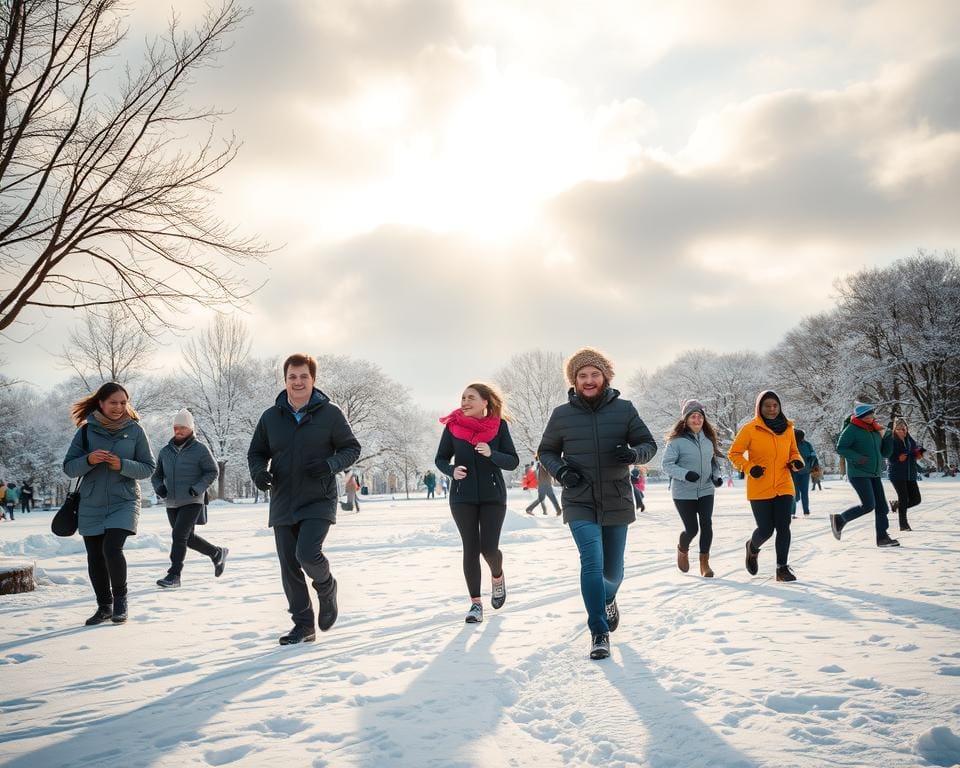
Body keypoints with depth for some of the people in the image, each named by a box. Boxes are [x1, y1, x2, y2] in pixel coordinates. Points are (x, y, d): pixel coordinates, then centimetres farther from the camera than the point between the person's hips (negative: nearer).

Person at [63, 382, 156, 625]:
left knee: (112, 548, -19)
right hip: (92, 504, 3)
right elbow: (69, 468, 1)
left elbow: (149, 468, 0)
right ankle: (104, 607, 25)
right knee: (95, 557, 8)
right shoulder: (86, 430, 1)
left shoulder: (135, 430, -2)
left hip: (124, 502, -2)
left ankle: (120, 599, 3)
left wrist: (122, 465, -17)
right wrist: (88, 460, -19)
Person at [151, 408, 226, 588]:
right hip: (171, 504, 6)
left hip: (192, 502, -6)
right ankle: (217, 553, 36)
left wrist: (198, 488, -19)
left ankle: (174, 575, -6)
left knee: (179, 535, -16)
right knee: (188, 538, 14)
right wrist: (159, 486, -7)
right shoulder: (165, 451, 7)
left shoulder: (200, 449, -7)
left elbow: (212, 472, -5)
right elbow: (156, 475, 14)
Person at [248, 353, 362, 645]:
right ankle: (303, 625, 20)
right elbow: (256, 452, 15)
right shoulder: (271, 416, 5)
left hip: (319, 501, -4)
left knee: (307, 553, -22)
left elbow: (352, 448, 2)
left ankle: (326, 588, 12)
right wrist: (258, 471, -8)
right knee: (289, 567, 5)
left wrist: (330, 465, -18)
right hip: (282, 504, 4)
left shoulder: (330, 413, -3)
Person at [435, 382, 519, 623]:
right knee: (470, 548, 0)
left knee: (489, 547, -7)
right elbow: (440, 459, 6)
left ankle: (497, 577, 28)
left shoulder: (499, 426, -4)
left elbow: (513, 461, -4)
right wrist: (451, 470, -15)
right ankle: (475, 603, 11)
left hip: (493, 496, -1)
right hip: (462, 498, 1)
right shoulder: (453, 426, -2)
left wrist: (491, 454, -22)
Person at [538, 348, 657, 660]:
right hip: (580, 505, -1)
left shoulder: (624, 409, -3)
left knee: (612, 570, 15)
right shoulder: (561, 414, -3)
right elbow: (546, 451, 10)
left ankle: (607, 599, 51)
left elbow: (649, 444, 3)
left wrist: (633, 453, -20)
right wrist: (560, 470, -11)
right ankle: (599, 633, -4)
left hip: (616, 503, 2)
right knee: (592, 563, -18)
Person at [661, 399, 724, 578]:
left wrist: (716, 476, 1)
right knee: (691, 529, -1)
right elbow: (666, 464, -12)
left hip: (706, 491, 4)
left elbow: (714, 461, 19)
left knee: (707, 524, -8)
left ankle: (704, 563, 7)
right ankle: (682, 550, 33)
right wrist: (685, 474, -26)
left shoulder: (708, 438, 7)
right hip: (684, 493, -4)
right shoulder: (677, 440, -11)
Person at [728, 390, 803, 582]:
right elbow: (734, 453, -3)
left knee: (783, 528, -4)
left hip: (784, 487, 3)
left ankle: (783, 568, 9)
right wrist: (749, 468, -18)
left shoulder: (788, 428, 7)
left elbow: (793, 451, 20)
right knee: (766, 530, 1)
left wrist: (796, 462, -3)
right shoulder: (750, 429, -7)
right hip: (759, 489, -3)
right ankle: (752, 547, 35)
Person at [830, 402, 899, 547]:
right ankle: (839, 519, 3)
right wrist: (858, 458, -22)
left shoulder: (876, 430, 14)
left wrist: (886, 435, 3)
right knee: (868, 505, -14)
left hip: (875, 474, 7)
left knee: (881, 506, 4)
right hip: (859, 474, -7)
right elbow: (840, 448, -13)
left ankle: (882, 537, 12)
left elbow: (885, 453, 16)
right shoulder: (852, 429, -8)